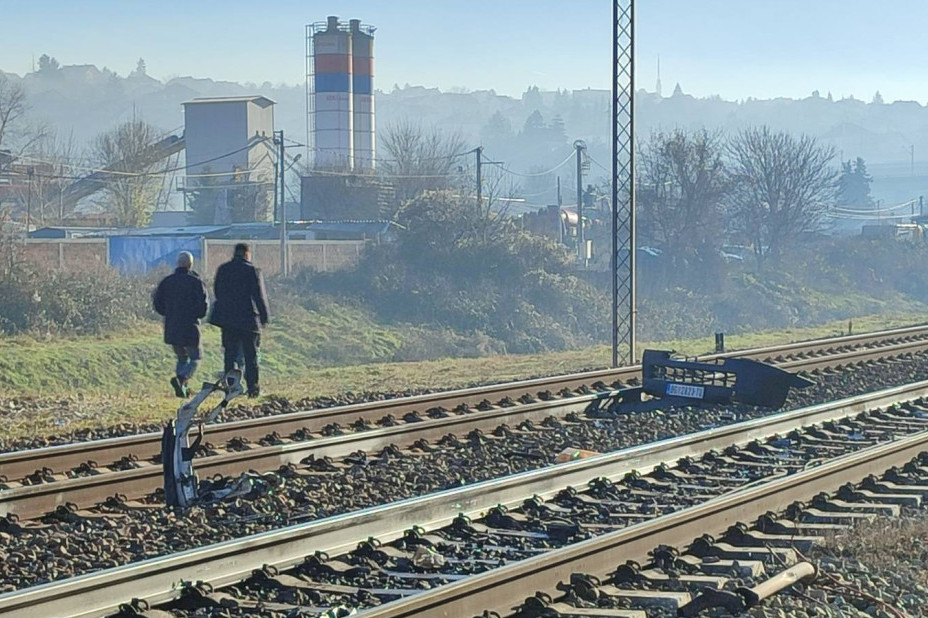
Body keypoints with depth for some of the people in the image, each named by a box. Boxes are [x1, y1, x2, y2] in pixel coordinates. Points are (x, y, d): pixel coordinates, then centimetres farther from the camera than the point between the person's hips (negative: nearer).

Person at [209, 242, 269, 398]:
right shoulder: (252, 271, -9)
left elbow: (217, 292, 14)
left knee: (230, 354, 8)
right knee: (250, 355, 4)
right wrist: (264, 318, 1)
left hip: (227, 319, 3)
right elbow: (260, 296, -7)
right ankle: (253, 388, 4)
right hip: (248, 319, -3)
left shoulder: (222, 270, 5)